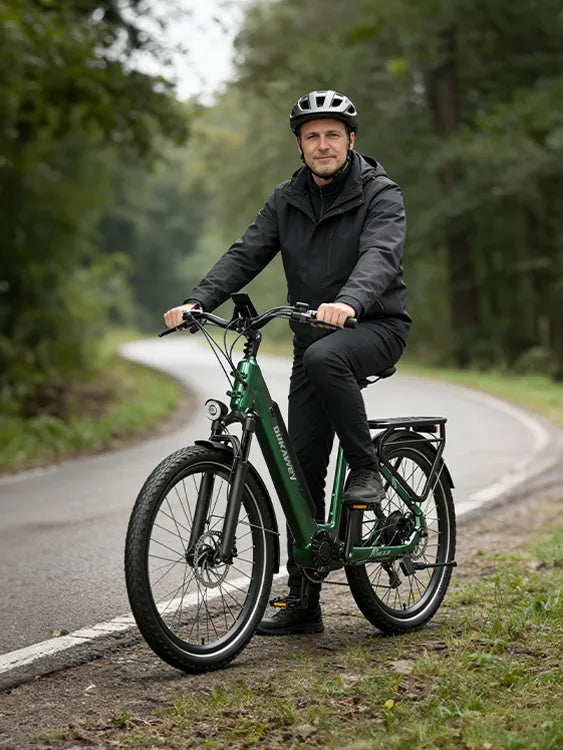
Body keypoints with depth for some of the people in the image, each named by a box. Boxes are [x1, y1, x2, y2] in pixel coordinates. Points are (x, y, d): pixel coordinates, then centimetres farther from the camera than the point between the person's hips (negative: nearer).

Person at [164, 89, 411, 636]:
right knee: (302, 467, 0)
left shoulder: (380, 194, -7)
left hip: (375, 327, -5)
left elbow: (380, 256, -25)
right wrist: (197, 301, -19)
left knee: (323, 358, -39)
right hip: (313, 338, 5)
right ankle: (303, 602, 8)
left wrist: (349, 302, -46)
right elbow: (246, 254, -2)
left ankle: (366, 468, -18)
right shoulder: (287, 200, 8)